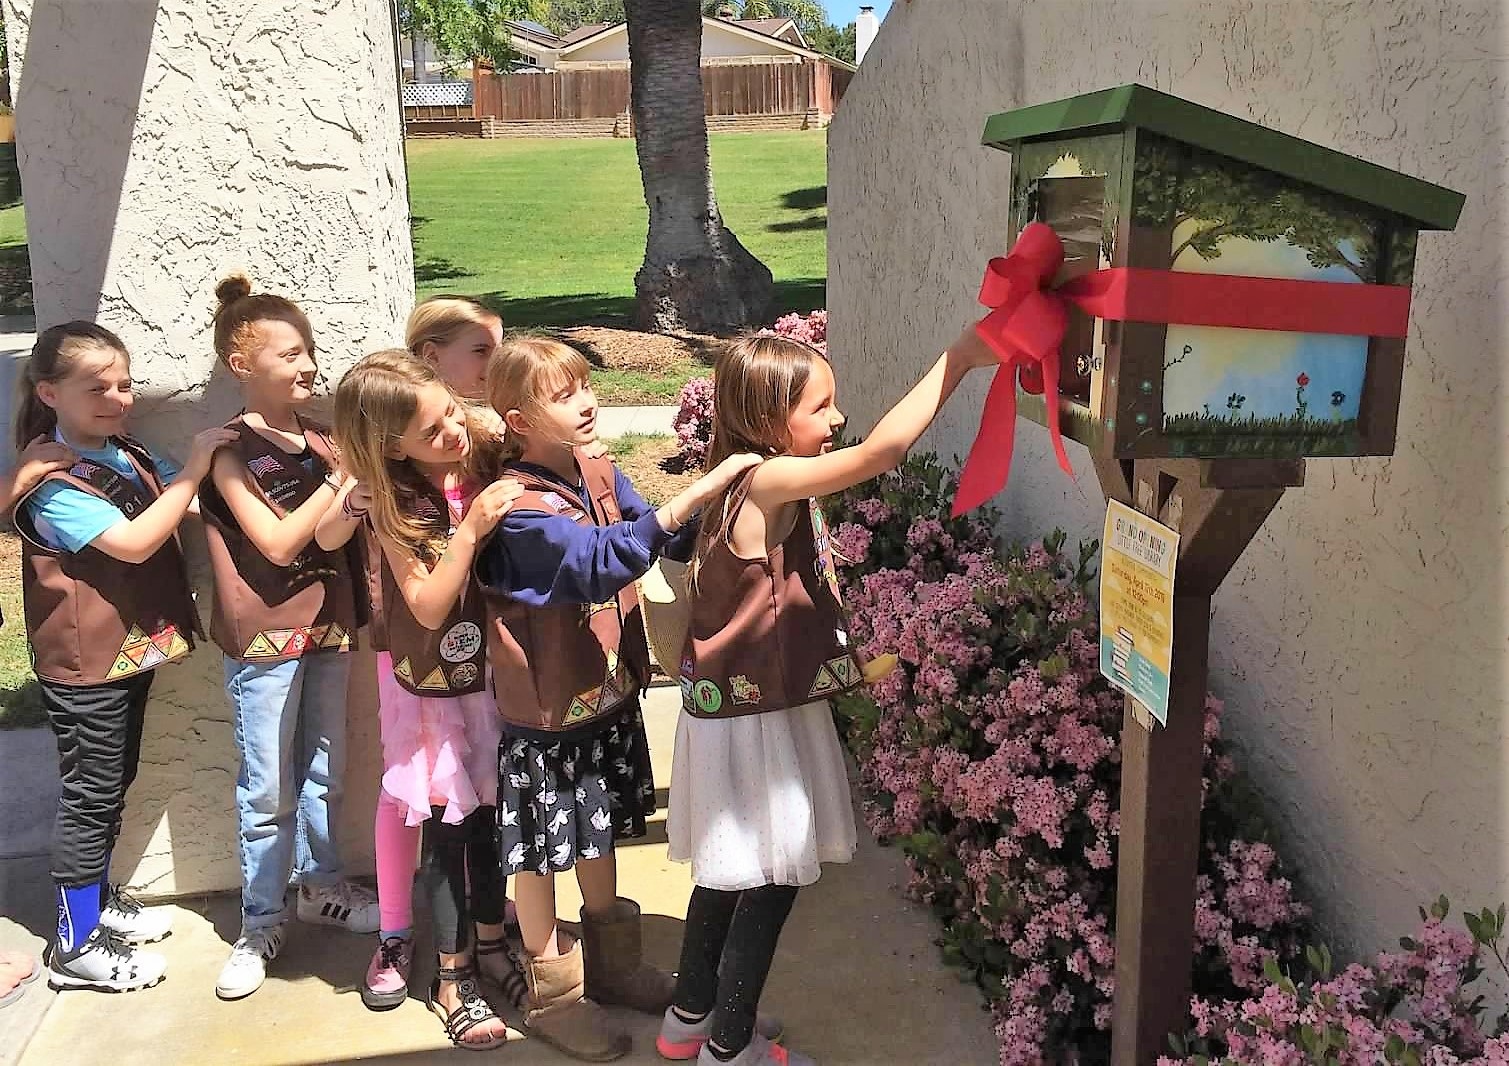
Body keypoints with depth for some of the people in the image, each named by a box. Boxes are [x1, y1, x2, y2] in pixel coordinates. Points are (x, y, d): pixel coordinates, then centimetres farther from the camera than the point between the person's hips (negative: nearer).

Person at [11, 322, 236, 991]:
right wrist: (192, 471, -25)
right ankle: (75, 946, 15)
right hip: (83, 661, -8)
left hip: (132, 649, 8)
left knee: (114, 784, 20)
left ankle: (98, 901, 37)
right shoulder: (52, 479, -19)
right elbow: (134, 541, -29)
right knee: (90, 796, 2)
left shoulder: (129, 456, 4)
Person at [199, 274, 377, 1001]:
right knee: (267, 789, 3)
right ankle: (261, 921, 17)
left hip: (330, 628, 5)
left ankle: (322, 887, 33)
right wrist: (341, 477, -17)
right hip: (265, 640, -5)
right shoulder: (232, 452, -9)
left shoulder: (321, 440, 7)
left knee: (324, 772, 16)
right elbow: (278, 542, -17)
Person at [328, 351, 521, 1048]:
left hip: (493, 666, 4)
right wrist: (471, 527, -29)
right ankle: (452, 977, 20)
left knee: (491, 808, 15)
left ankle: (490, 939, 36)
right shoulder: (393, 503, -18)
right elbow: (429, 606, -22)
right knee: (448, 819, 4)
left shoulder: (490, 459, -10)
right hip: (429, 678, -3)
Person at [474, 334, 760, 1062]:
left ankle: (610, 962, 43)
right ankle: (551, 993, 30)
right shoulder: (518, 510, -25)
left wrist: (722, 497, -14)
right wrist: (699, 489, -43)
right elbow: (605, 560, -38)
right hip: (546, 710, -7)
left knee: (599, 832, 23)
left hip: (608, 693, 7)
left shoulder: (602, 478, -1)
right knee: (541, 851, 11)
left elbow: (674, 539, 5)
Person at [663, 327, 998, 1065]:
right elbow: (883, 450, -33)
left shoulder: (742, 484, 4)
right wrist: (959, 359, -29)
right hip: (756, 719, -9)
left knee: (727, 872, 21)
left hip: (739, 705, 9)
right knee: (770, 879, 5)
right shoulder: (769, 481, -23)